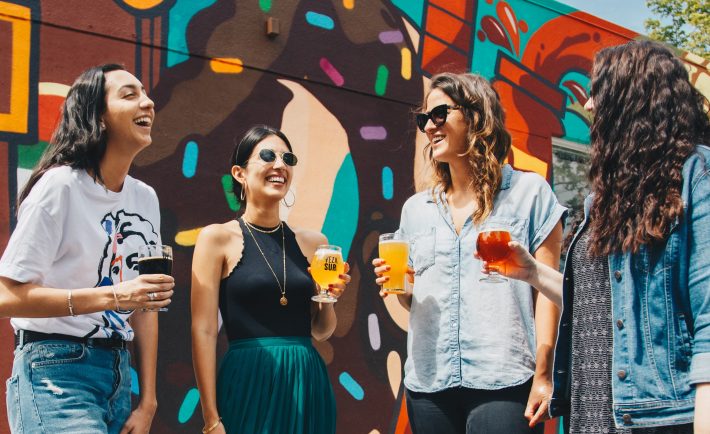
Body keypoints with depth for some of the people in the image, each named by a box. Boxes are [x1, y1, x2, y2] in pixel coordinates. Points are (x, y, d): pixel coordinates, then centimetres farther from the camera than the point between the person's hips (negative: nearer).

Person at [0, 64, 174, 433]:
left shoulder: (145, 199, 9)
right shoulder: (60, 186, -11)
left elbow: (144, 304, 12)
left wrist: (147, 401, 6)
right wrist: (112, 296, -23)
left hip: (118, 373, 7)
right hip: (56, 374, -7)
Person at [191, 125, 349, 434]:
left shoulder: (313, 243, 9)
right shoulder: (217, 238, -2)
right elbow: (203, 332, -7)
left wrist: (328, 299, -4)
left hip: (308, 384, 4)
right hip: (249, 385, -4)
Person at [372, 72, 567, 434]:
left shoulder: (528, 192, 3)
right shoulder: (416, 208, 15)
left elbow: (547, 288, -2)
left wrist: (543, 376, -9)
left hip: (503, 382, -4)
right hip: (427, 383, 5)